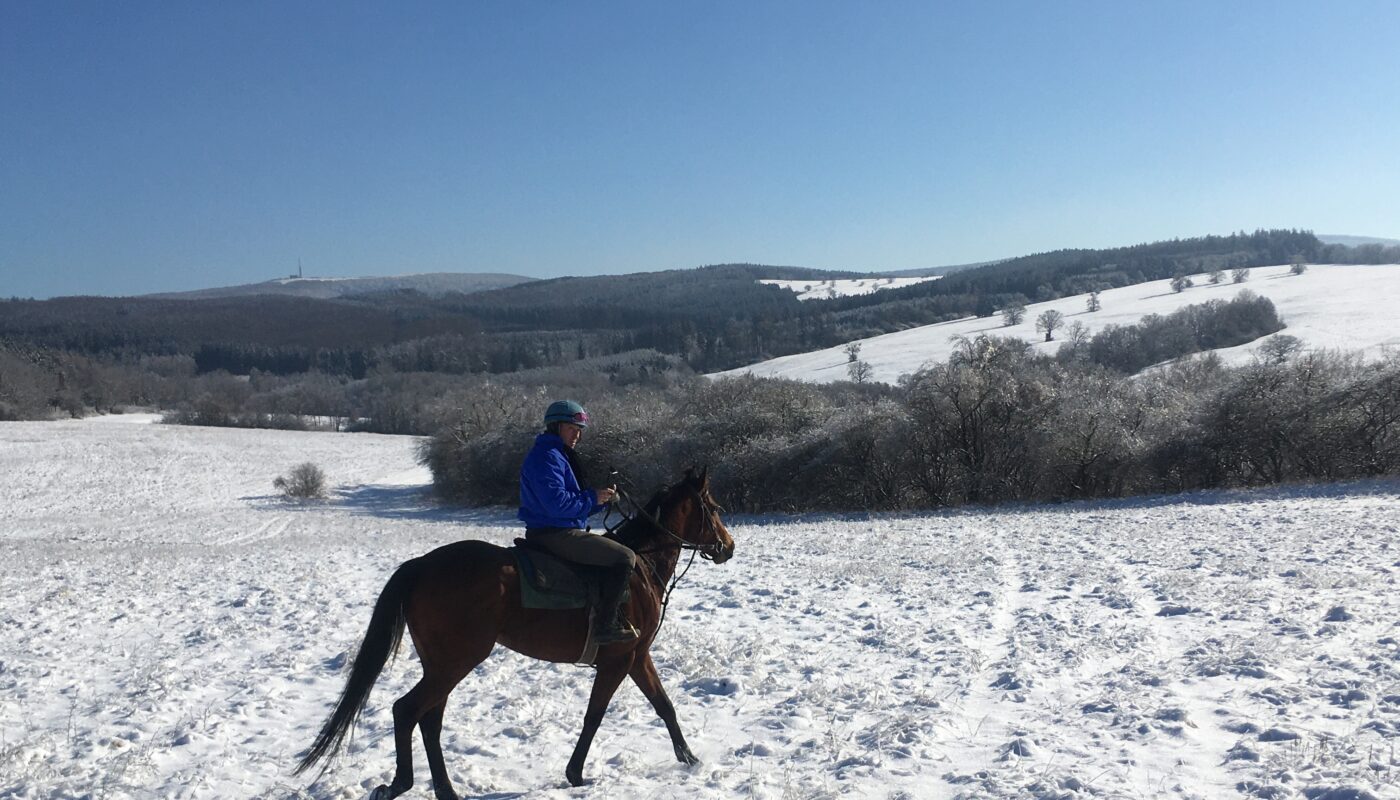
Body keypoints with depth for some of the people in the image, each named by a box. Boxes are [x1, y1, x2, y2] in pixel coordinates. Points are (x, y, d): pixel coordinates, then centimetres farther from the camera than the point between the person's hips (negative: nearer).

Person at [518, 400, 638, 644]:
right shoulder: (546, 456, -14)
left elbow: (576, 505, 21)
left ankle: (615, 616, 22)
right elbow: (557, 503, -25)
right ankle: (605, 625, -16)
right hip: (553, 534, -11)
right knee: (625, 557, -16)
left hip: (561, 531, 11)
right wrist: (593, 498, -14)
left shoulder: (560, 455, 20)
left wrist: (602, 499, 5)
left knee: (612, 548, 24)